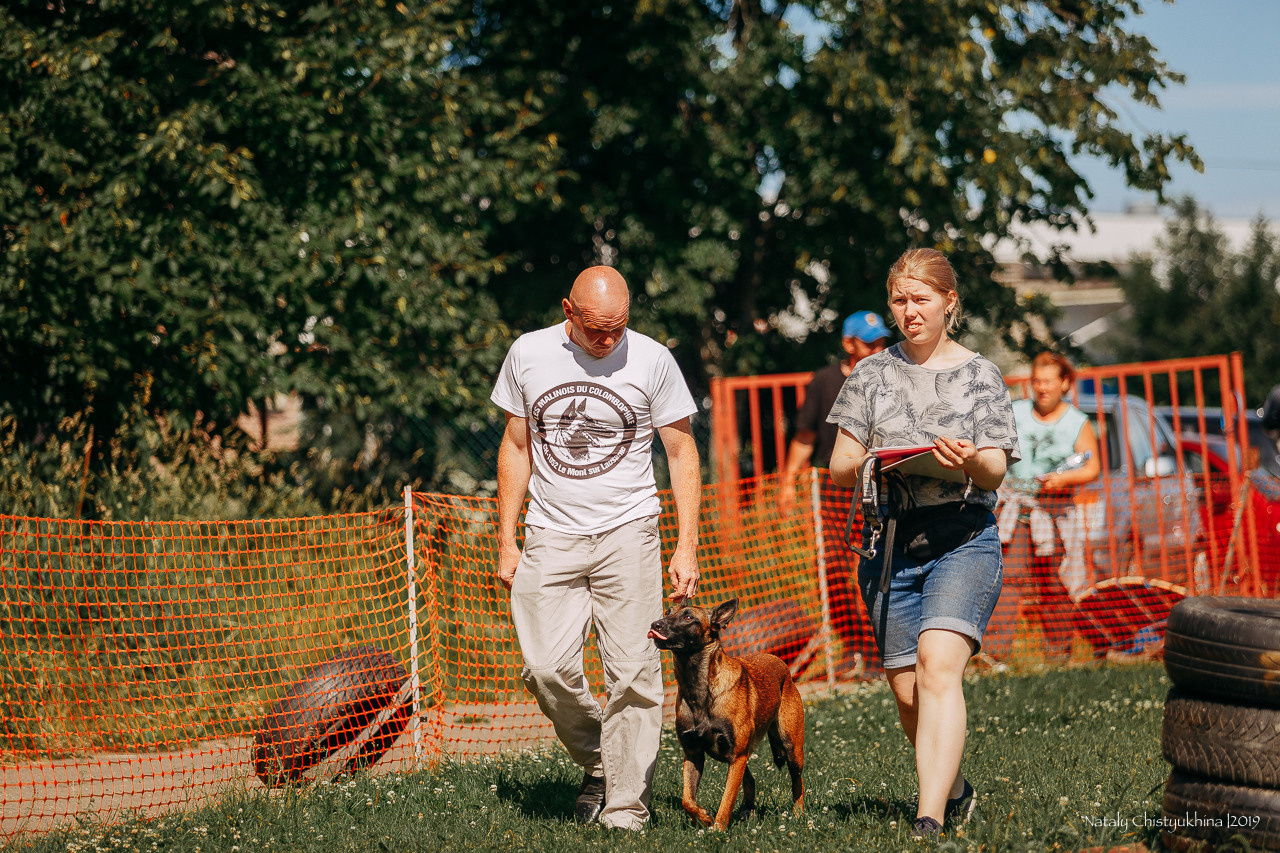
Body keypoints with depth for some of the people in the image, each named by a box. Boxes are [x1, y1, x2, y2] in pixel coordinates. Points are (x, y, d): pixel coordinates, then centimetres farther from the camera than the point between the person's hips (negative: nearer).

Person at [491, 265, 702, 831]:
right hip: (551, 536, 2)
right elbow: (516, 446, 12)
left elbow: (681, 453, 3)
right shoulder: (529, 355, 3)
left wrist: (686, 547, -3)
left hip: (628, 534, -2)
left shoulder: (652, 360, -3)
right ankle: (597, 764, 16)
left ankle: (626, 810, -1)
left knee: (632, 674, -7)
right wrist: (507, 539, 7)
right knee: (546, 667, -10)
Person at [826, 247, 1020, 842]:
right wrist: (868, 462, -14)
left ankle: (929, 822, -29)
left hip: (962, 539, -3)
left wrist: (970, 461, -21)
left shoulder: (978, 374, 8)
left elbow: (996, 473, 3)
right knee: (907, 693, 2)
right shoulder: (872, 375, 12)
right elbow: (839, 469, 9)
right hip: (889, 542, 3)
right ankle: (955, 792, 28)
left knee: (938, 666, -21)